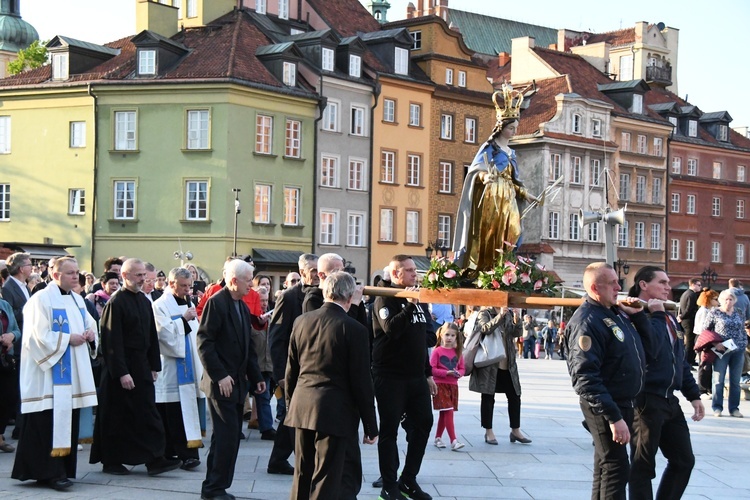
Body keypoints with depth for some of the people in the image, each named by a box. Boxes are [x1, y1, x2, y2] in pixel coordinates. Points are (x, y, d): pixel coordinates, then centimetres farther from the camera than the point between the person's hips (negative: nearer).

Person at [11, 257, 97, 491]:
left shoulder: (77, 300, 15)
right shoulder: (42, 300, -10)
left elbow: (90, 323, 22)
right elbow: (40, 335, -16)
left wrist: (90, 333, 1)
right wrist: (68, 339, -15)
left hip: (73, 371, 8)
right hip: (50, 371, -8)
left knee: (68, 417, 8)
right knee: (51, 419, -10)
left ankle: (63, 468, 14)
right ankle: (50, 472, -7)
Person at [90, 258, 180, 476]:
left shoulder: (144, 301, 11)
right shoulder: (115, 303, -14)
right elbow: (113, 341, -18)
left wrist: (154, 366, 11)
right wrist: (122, 373, -20)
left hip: (142, 366, 7)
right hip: (121, 367, -7)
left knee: (148, 413, 5)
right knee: (117, 417, 2)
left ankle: (155, 460, 7)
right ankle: (111, 461, 13)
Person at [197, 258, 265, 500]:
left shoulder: (243, 307, 15)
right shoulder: (216, 303, -12)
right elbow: (204, 343, -17)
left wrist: (256, 377, 15)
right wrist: (220, 375, -20)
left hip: (237, 382, 9)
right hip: (221, 383, -8)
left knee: (229, 436, 10)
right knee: (227, 435, -9)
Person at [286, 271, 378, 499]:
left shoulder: (301, 321, 4)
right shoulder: (354, 329, -12)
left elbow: (291, 370, 11)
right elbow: (361, 381, -9)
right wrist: (371, 426, -2)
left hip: (302, 408, 5)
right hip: (335, 412, -5)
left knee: (302, 475, 16)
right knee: (326, 481, 0)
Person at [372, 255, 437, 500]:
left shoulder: (417, 299, 14)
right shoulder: (385, 299, -8)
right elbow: (391, 330, -25)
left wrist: (428, 373, 18)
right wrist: (409, 305, -29)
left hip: (416, 376, 7)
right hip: (390, 377, -7)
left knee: (423, 423, 7)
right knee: (390, 430, -1)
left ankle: (408, 480, 18)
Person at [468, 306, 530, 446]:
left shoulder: (509, 314, 10)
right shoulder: (484, 313, -3)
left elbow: (517, 333, 0)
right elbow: (485, 328, -23)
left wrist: (516, 320, -18)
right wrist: (500, 316, -33)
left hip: (508, 364, 5)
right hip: (489, 364, -5)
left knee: (514, 396, 7)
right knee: (488, 397, 3)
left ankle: (515, 430, 18)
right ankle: (488, 432, 11)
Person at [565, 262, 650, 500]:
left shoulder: (615, 312, 9)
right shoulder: (587, 321, -20)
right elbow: (585, 377, -26)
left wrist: (637, 314, 2)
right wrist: (613, 417, -30)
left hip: (622, 403, 9)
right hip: (605, 406, -9)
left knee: (607, 467, 17)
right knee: (615, 468, -9)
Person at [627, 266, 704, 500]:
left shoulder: (669, 318, 18)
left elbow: (681, 360, 22)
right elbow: (650, 349, -26)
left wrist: (693, 394, 18)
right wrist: (656, 315, -15)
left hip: (670, 401, 9)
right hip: (646, 400, -9)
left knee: (684, 460, 13)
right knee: (643, 465, -1)